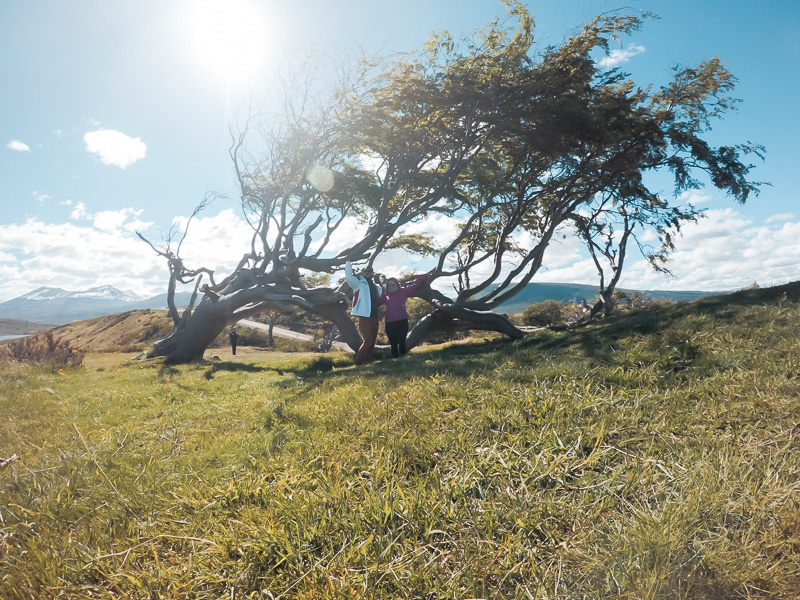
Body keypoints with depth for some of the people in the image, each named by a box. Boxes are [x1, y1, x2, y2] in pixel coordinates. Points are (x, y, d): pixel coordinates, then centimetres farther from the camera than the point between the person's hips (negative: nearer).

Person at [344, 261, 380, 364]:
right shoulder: (359, 283, 0)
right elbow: (348, 277, -17)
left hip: (374, 317, 7)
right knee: (368, 340, -12)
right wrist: (348, 262, -15)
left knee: (372, 341, 8)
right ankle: (359, 360, 0)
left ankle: (368, 360, 16)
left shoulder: (375, 287, 18)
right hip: (364, 317, -7)